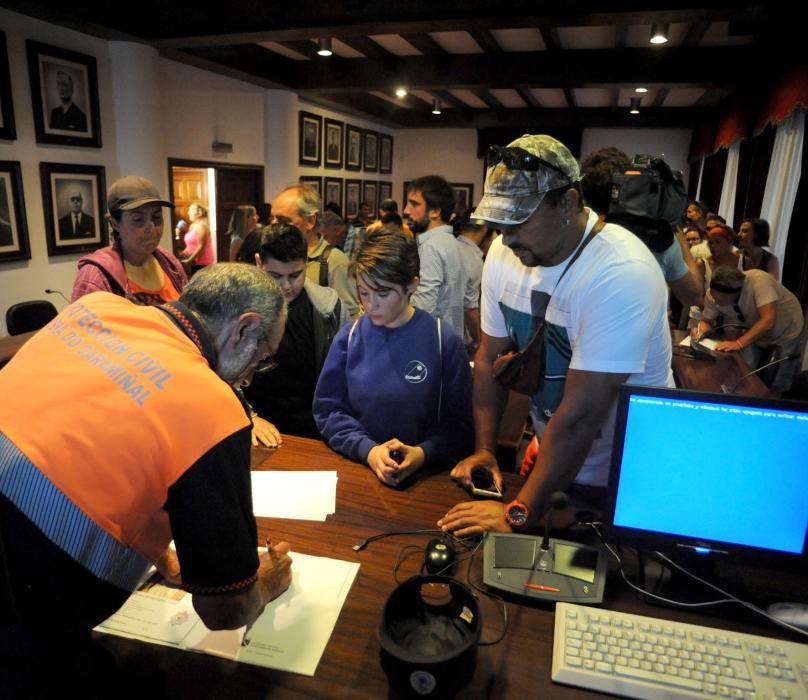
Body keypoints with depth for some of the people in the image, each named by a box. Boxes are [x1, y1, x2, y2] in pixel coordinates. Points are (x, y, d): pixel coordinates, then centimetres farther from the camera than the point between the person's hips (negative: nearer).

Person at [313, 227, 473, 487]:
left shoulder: (443, 341, -4)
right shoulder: (349, 337, 1)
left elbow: (459, 422, -1)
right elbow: (326, 409, 2)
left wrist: (424, 453, -17)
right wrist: (366, 449, -12)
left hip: (425, 474, -1)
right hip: (356, 467, 1)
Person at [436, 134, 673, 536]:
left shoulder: (621, 275, -31)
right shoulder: (504, 253, -10)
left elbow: (580, 414, -32)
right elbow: (490, 358, -1)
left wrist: (518, 514, -27)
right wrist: (484, 449, -5)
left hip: (624, 482, -5)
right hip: (551, 456, 6)